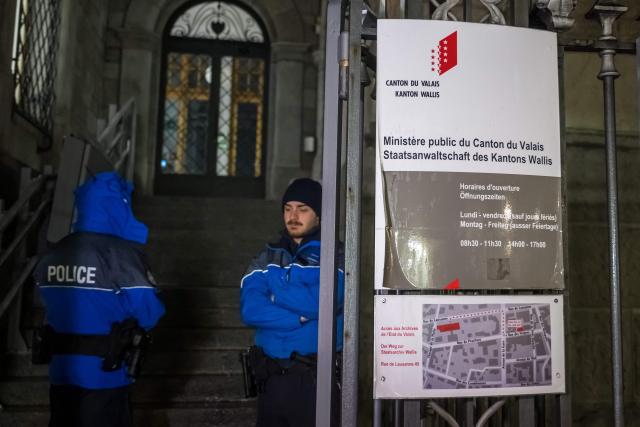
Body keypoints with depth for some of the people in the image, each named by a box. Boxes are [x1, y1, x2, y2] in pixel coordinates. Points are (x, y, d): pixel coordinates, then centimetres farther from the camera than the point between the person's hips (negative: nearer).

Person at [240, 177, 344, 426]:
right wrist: (302, 316, -15)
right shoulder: (267, 257, 6)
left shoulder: (335, 257, -4)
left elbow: (322, 303, -22)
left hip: (318, 377, -3)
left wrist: (273, 292, -10)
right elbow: (250, 310, -7)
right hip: (272, 375, 4)